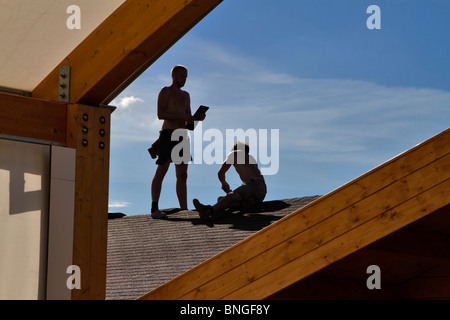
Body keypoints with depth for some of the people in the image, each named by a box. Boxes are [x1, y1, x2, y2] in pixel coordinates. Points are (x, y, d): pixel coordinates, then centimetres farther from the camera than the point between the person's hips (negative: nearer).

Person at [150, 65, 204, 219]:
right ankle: (155, 208, -22)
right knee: (161, 170, -15)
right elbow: (160, 114, -11)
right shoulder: (165, 91, 0)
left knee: (182, 175, 7)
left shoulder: (185, 95, 22)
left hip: (182, 135, 8)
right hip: (168, 133, -8)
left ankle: (184, 210, 9)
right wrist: (182, 116, -18)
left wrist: (198, 118, 0)